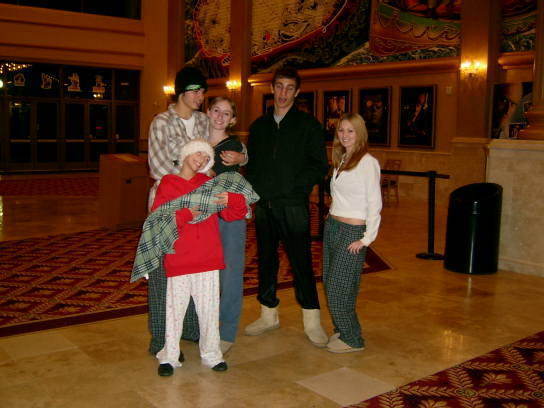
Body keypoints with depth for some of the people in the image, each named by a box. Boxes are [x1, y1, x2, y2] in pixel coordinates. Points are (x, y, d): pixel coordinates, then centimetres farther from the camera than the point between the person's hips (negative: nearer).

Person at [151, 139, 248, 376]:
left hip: (208, 259, 3)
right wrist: (186, 215, -17)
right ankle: (169, 357, 19)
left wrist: (230, 200, -15)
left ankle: (210, 354, 24)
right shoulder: (167, 184, 1)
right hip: (178, 261, -3)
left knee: (210, 309, 9)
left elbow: (235, 213, 7)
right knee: (175, 309, 4)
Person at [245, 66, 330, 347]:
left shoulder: (307, 125, 1)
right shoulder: (259, 126, 14)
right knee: (266, 260, 11)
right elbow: (250, 163, 18)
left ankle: (311, 320, 7)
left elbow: (320, 166, -3)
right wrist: (255, 190, 2)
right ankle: (269, 315, 24)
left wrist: (296, 187, -12)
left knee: (301, 261, -3)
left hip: (293, 206, -5)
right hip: (264, 205, 5)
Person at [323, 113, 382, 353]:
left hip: (352, 231, -8)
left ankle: (352, 340, 11)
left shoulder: (368, 163, -12)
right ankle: (341, 331, 27)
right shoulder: (341, 160, 13)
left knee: (339, 287, -4)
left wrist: (367, 239, -15)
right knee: (330, 284, 12)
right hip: (331, 226, 8)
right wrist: (331, 221, 8)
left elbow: (374, 204, -14)